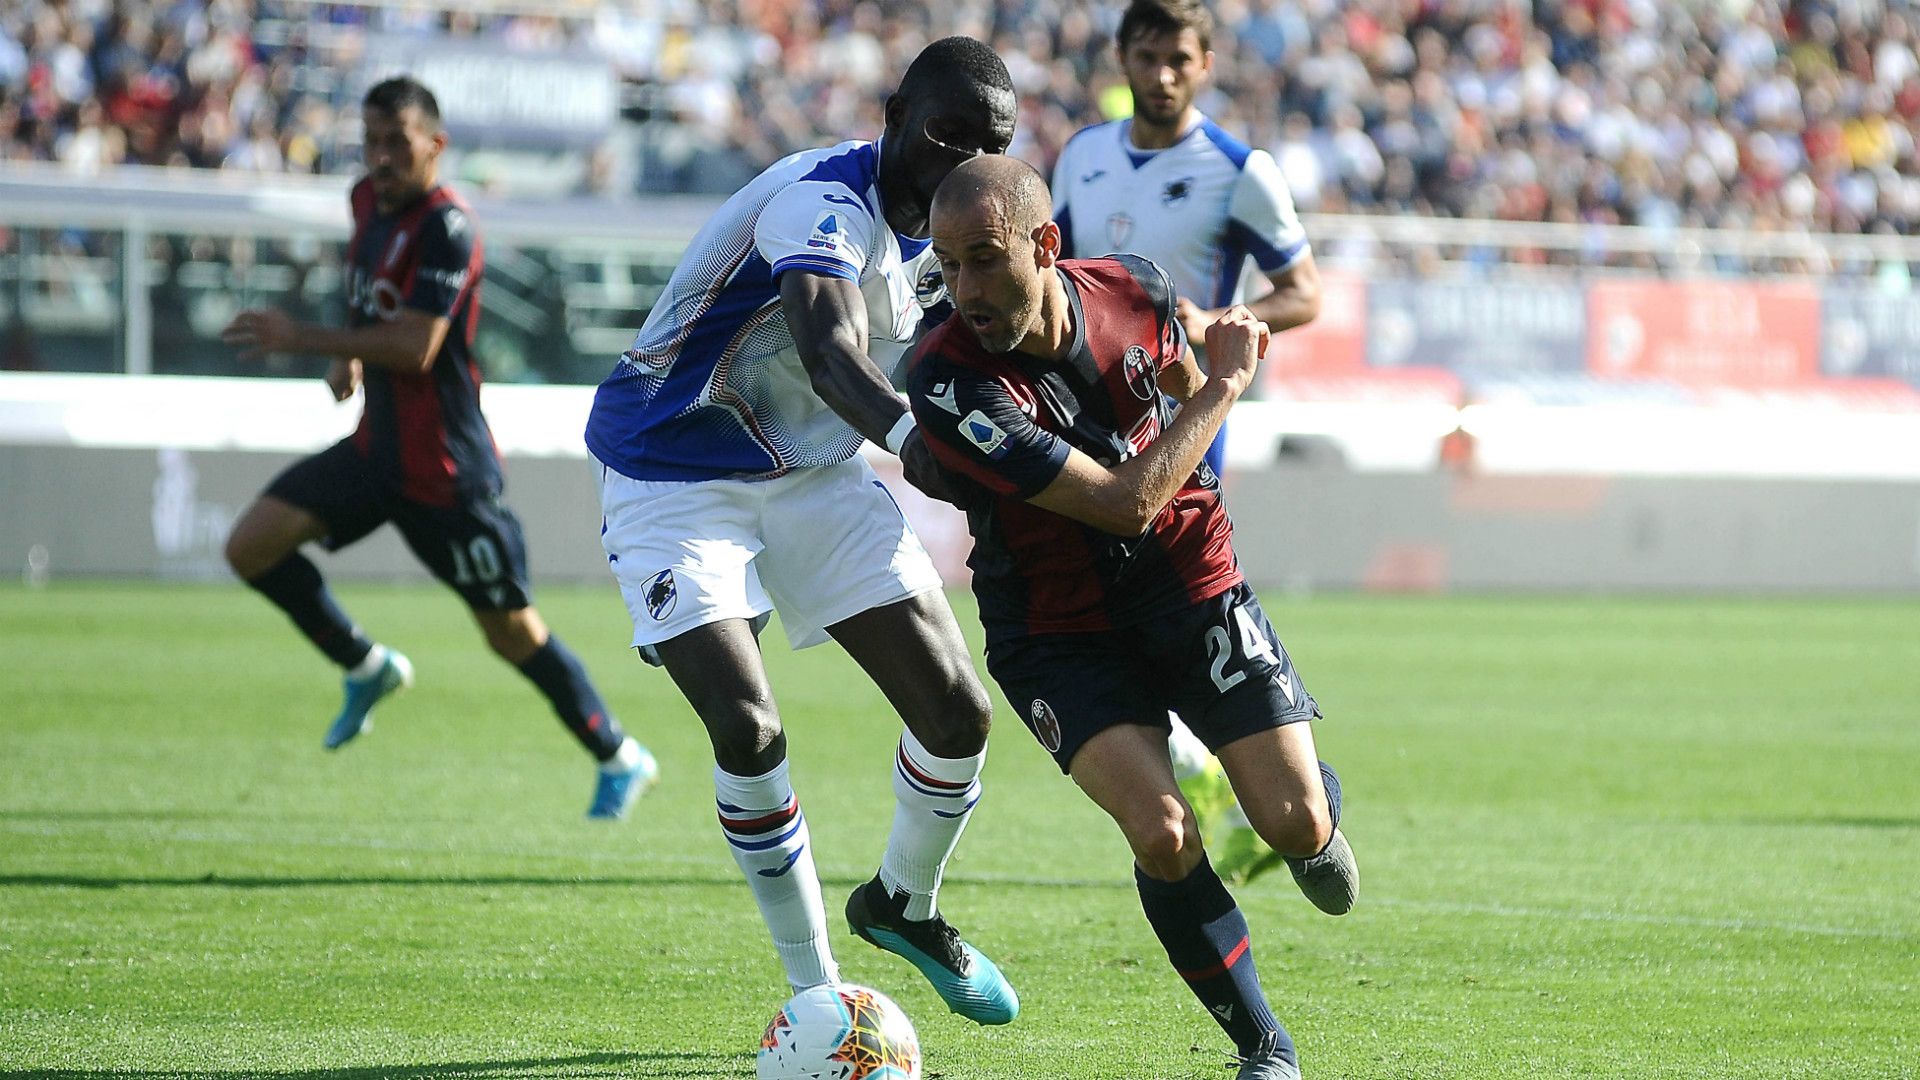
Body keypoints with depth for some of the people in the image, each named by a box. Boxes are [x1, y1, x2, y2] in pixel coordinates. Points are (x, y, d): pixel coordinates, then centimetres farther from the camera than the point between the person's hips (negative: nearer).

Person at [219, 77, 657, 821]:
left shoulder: (445, 229, -20)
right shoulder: (368, 201, 7)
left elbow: (415, 347, -27)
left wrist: (303, 339, -24)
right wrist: (348, 359, 8)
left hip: (444, 467, -8)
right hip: (376, 447, 8)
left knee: (511, 632, 0)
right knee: (252, 548, -3)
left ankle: (620, 759, 17)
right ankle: (366, 667, 15)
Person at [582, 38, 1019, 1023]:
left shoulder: (943, 234, -2)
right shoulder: (825, 202, -30)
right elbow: (831, 350, -50)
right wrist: (906, 433, -68)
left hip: (817, 474, 8)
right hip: (674, 479, -8)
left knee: (956, 711, 0)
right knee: (747, 729, -23)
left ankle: (904, 905, 29)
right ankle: (813, 989, -6)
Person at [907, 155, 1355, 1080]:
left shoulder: (1133, 291, -13)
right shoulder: (950, 385, -28)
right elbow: (1124, 503, -28)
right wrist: (1226, 383, -21)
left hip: (1188, 581, 3)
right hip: (1057, 630, -3)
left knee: (1296, 824, -8)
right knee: (1162, 836, -23)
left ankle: (1315, 820, 32)